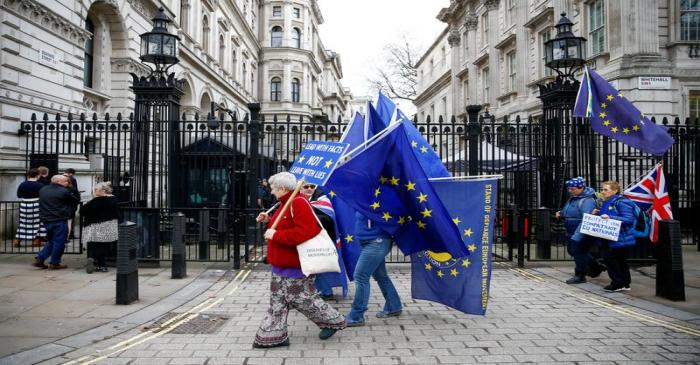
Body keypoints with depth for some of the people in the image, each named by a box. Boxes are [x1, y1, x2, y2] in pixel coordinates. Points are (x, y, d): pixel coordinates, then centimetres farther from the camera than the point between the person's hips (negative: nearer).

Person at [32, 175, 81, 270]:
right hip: (59, 220, -7)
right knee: (59, 242, 3)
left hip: (45, 220, 8)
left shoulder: (42, 190, 10)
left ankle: (39, 259, 16)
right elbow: (76, 201, -3)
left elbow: (42, 203, 22)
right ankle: (54, 263, 7)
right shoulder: (64, 192, -13)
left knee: (51, 241, 21)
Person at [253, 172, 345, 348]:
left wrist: (276, 235, -26)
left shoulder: (298, 203, -21)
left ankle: (334, 321, 21)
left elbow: (305, 232, -31)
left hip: (295, 267, -10)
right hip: (282, 265, 10)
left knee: (303, 299, 2)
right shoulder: (286, 204, 12)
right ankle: (273, 336, 20)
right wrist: (269, 221, 9)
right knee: (278, 302, 12)